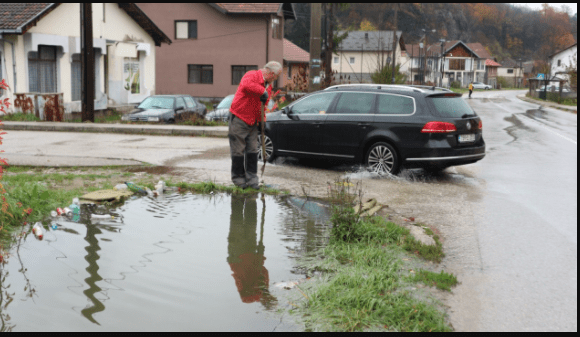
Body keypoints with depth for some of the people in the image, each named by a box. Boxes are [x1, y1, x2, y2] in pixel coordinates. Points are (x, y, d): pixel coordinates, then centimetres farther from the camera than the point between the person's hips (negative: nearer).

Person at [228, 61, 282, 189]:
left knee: (252, 151, 7)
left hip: (253, 122, 8)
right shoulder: (252, 75, -15)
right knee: (238, 151, 0)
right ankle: (238, 178, 12)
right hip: (239, 118, -8)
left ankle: (251, 178, 15)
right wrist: (262, 91, -37)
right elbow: (246, 85, -41)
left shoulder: (268, 85, 12)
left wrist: (261, 122, 14)